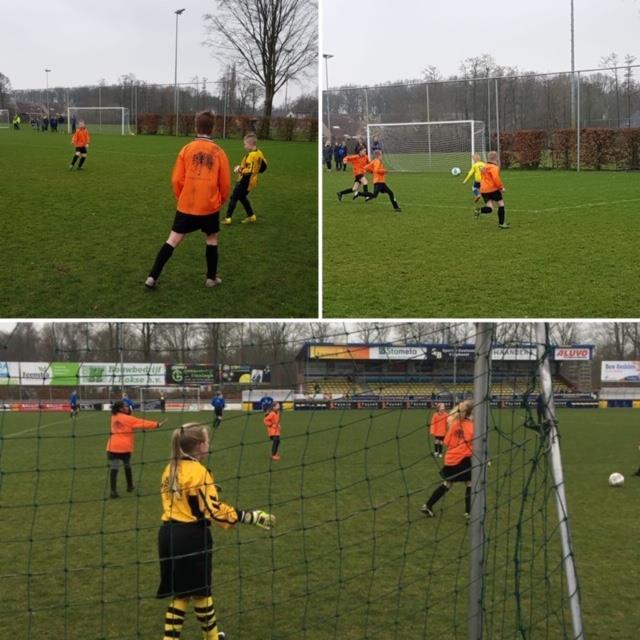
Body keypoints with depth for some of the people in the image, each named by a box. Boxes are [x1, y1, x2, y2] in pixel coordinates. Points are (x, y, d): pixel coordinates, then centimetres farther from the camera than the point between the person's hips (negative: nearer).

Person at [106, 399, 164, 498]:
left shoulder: (114, 417, 7)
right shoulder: (127, 418, -8)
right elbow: (141, 423, -7)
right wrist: (156, 424, -4)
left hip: (113, 447, 3)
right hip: (124, 447, -3)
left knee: (113, 469, -4)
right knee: (127, 466, 21)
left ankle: (113, 491, -15)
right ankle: (130, 487, 34)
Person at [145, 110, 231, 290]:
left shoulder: (187, 149, -3)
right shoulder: (218, 152, -4)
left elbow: (176, 180, -3)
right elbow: (225, 184, 1)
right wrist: (220, 201, 19)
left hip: (186, 206, 1)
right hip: (210, 207, -1)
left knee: (173, 240, 5)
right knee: (212, 239, 20)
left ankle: (152, 277, 0)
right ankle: (211, 278, 25)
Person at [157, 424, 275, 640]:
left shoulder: (170, 469, 8)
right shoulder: (198, 472, -16)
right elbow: (215, 510, -20)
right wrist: (254, 517, -18)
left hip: (168, 533, 7)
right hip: (191, 536, -7)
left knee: (180, 592, 14)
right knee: (200, 591, 11)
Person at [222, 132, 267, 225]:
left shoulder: (251, 155, -24)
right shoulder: (259, 153, 4)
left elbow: (249, 170, -30)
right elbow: (263, 166, 13)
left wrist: (239, 170, -18)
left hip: (245, 181, -9)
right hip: (251, 181, 9)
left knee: (234, 198, 0)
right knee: (242, 197, 24)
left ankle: (228, 218, 3)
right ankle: (251, 216, 27)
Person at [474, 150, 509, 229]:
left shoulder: (484, 168, 18)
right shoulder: (494, 167, -10)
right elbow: (496, 179, -19)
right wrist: (501, 187, -5)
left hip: (483, 190, 8)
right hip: (493, 189, -7)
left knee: (489, 208, 6)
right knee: (501, 205, 7)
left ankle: (480, 210, -24)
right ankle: (501, 223, 8)